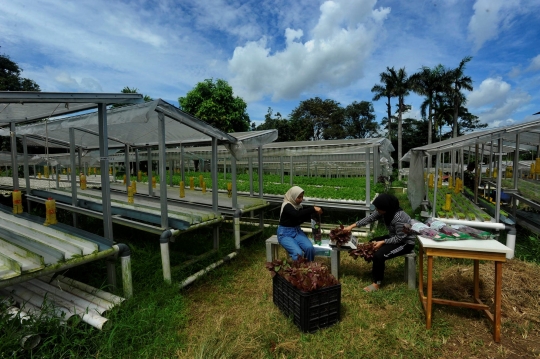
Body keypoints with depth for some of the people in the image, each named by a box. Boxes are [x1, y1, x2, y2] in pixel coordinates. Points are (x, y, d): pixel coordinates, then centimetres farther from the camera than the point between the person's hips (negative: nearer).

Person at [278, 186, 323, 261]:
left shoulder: (299, 206, 3)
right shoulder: (287, 206, -18)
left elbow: (302, 219, 9)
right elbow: (297, 215, -36)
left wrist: (313, 213, -7)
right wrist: (313, 209, -37)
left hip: (297, 231, 6)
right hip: (285, 233, -6)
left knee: (310, 248, -19)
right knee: (298, 253, -26)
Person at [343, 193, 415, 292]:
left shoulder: (399, 217, -34)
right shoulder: (385, 211, -10)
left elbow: (400, 238, -28)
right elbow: (370, 218, -5)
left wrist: (383, 242, -27)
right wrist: (352, 226, -8)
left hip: (406, 242, -9)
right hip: (395, 237, 9)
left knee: (379, 254, -24)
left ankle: (377, 283, -8)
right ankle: (377, 269, 29)